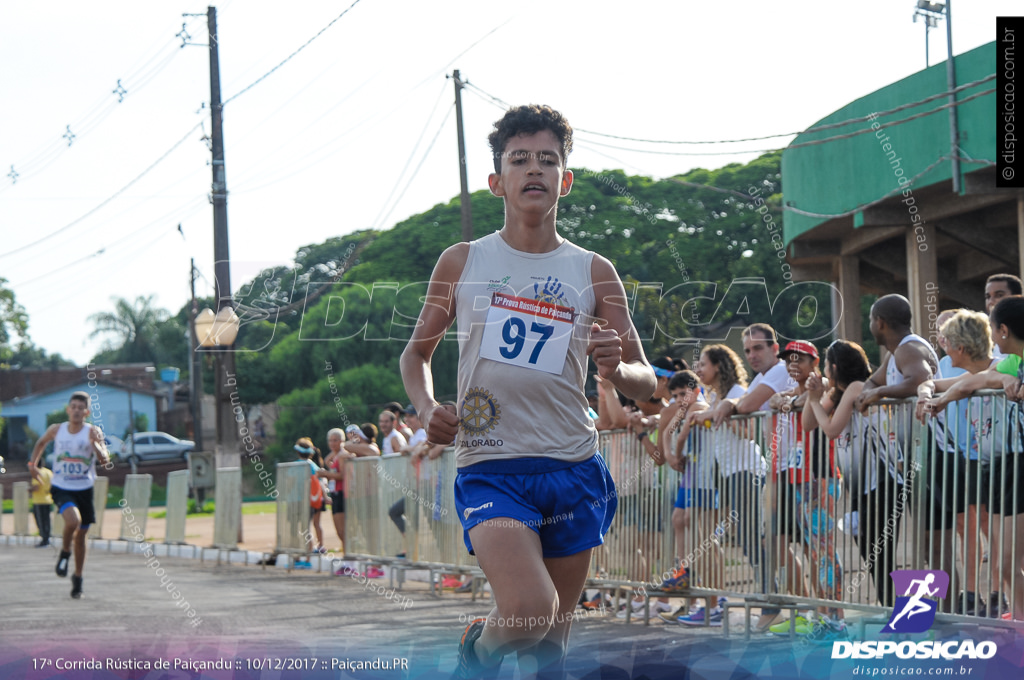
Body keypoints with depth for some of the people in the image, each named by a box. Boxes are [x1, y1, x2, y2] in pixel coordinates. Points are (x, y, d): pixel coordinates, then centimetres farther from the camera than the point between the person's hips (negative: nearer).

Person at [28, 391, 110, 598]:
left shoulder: (93, 432, -9)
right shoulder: (56, 430, -4)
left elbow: (105, 460, -19)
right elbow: (41, 442, 19)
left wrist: (94, 443, -34)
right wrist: (33, 461, 7)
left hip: (84, 489, 1)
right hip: (61, 488, -1)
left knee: (81, 536, 10)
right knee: (73, 521, -28)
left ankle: (78, 578, 28)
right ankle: (65, 552, 2)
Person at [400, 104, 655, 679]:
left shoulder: (594, 274, 7)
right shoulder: (462, 263, 5)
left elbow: (646, 385, 7)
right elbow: (417, 353, 17)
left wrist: (617, 369, -16)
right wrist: (427, 407, -4)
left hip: (573, 469, 2)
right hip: (491, 468, -2)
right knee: (529, 611, -24)